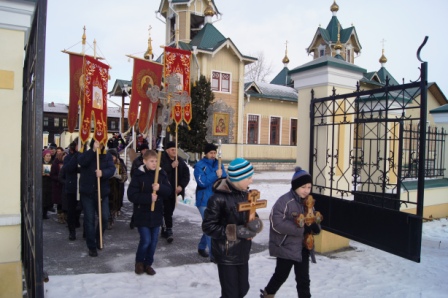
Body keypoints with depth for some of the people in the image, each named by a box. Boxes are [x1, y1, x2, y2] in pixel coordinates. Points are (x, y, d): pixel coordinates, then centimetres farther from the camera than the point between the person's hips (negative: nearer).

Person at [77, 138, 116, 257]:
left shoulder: (107, 155, 3)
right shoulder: (86, 153, 0)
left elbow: (112, 169, -12)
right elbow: (81, 161, -23)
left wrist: (103, 172, -32)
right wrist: (93, 150, -28)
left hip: (102, 192, 1)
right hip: (87, 192, -1)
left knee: (105, 218, 3)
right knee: (89, 219, 2)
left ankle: (98, 238, 32)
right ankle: (92, 246, 15)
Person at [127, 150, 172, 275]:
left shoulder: (161, 174, 1)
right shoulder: (138, 175, -11)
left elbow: (169, 190, 0)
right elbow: (132, 195, -14)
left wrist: (160, 188, -21)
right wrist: (148, 198, -23)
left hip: (156, 213, 4)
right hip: (142, 214, -4)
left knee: (154, 241, 10)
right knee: (146, 240, -4)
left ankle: (148, 263, 29)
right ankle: (139, 262, 23)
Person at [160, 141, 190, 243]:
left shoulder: (180, 160, 7)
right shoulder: (162, 159, -6)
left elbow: (186, 174, 5)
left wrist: (181, 186, -8)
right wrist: (171, 166, -25)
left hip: (175, 190, 5)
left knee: (169, 211, 13)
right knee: (167, 211, -9)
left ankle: (164, 230, 27)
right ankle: (169, 231, -5)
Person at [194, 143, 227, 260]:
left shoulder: (219, 164, 7)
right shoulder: (199, 166, -8)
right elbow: (202, 182, -19)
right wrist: (215, 175, -21)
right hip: (204, 201, -5)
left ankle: (201, 247, 37)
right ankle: (214, 254, 2)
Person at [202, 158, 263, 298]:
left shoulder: (245, 194, -1)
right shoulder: (219, 198, -22)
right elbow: (208, 226, -20)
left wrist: (255, 225, -11)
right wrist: (237, 231, -25)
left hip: (242, 252, 7)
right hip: (226, 254, -7)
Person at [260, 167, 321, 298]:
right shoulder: (284, 201, -21)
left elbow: (312, 220, 14)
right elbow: (277, 223, -27)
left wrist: (314, 227, -11)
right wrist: (301, 228, -26)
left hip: (303, 247, 6)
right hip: (286, 247, -5)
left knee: (303, 278, 12)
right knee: (281, 275, 14)